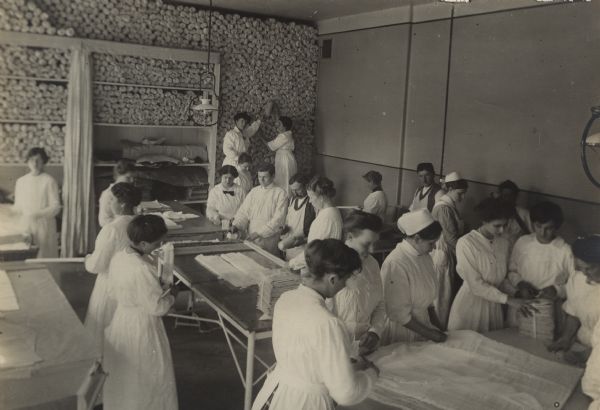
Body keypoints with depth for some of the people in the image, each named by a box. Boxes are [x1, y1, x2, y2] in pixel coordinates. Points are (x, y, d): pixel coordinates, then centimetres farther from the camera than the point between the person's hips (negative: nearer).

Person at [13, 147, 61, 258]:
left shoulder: (49, 181, -4)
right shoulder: (20, 181, 11)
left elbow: (55, 207, -7)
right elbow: (18, 205, 16)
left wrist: (38, 214, -19)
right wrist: (14, 210, -5)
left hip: (44, 227, -3)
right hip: (25, 227, 3)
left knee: (44, 257, -3)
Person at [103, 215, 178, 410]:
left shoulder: (118, 257, -6)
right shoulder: (143, 270, -31)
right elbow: (158, 308, -25)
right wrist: (171, 293, -5)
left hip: (121, 319, 8)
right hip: (141, 326, -8)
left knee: (124, 375, 27)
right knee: (146, 378, 14)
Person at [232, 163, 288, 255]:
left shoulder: (280, 194, -4)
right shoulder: (254, 191, 13)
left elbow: (278, 220, -11)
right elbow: (244, 211, 8)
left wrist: (259, 233, -17)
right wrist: (236, 225, -11)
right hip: (250, 239, 4)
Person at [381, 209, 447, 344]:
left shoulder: (426, 257, 2)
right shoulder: (395, 264, -25)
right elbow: (398, 312, -21)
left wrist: (437, 324, 7)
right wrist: (428, 333, -15)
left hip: (423, 323, 8)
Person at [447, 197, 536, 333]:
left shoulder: (503, 242, 1)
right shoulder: (466, 243, -17)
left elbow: (505, 275, 12)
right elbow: (476, 285, -19)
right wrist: (508, 299, -21)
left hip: (494, 305, 5)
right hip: (470, 305, -5)